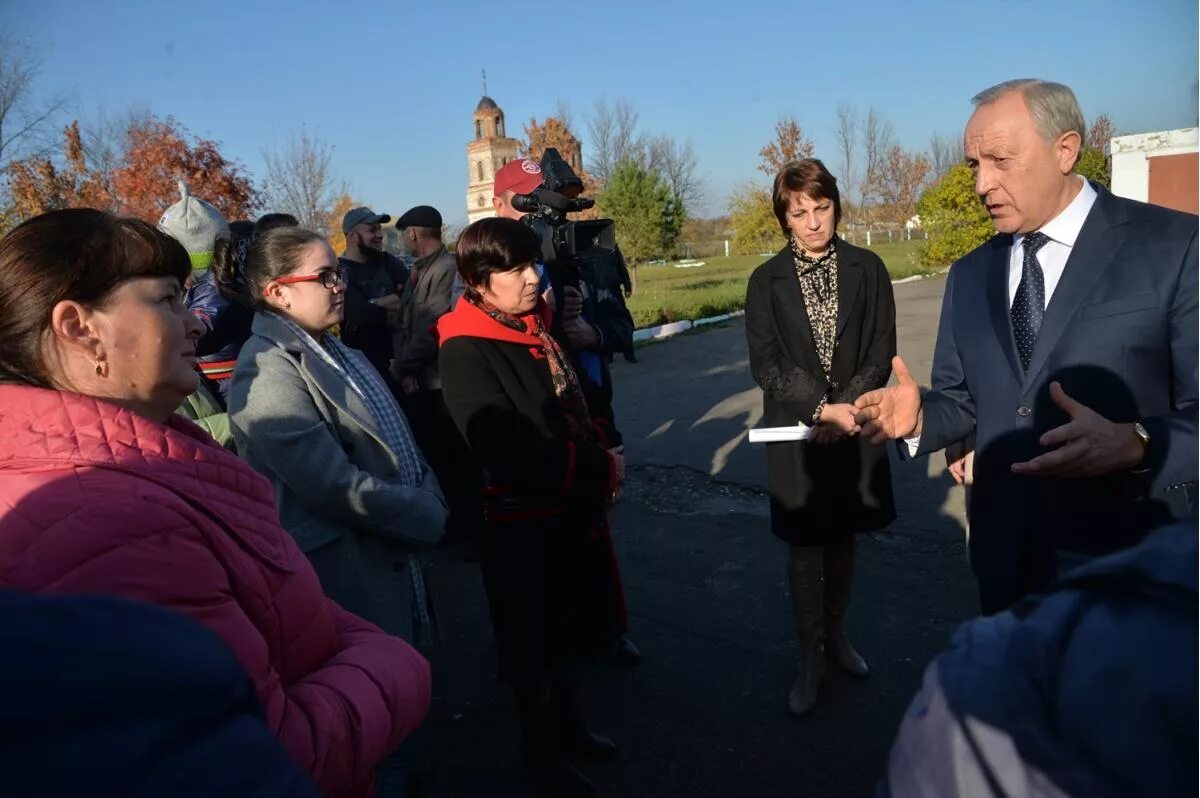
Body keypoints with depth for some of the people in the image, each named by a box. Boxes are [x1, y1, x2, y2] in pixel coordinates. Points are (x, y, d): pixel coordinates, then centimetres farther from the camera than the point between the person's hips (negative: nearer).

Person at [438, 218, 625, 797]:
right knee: (534, 644, 13)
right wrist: (602, 471, -17)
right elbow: (512, 458, -28)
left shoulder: (534, 327, 2)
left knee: (569, 630, 23)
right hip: (523, 522, -7)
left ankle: (567, 723, 47)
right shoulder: (465, 352, -22)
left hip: (575, 509, 7)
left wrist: (600, 459, -4)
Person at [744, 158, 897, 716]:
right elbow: (765, 365, -7)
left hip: (854, 426, 1)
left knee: (843, 539, 14)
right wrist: (823, 410, -16)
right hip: (796, 432, -1)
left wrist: (847, 407, -14)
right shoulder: (766, 281, -2)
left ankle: (836, 634, 34)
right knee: (804, 546, 7)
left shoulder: (867, 269, 0)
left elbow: (881, 351, -1)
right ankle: (810, 655, 21)